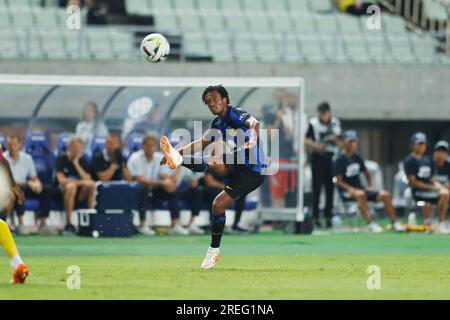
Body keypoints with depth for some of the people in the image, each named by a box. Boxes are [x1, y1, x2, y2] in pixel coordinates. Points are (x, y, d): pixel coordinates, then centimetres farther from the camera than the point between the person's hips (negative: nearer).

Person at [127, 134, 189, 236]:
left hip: (153, 193, 5)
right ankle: (142, 225, -33)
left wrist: (170, 182, -28)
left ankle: (175, 225, -16)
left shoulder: (160, 158, 4)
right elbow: (139, 180, -25)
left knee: (173, 191, -14)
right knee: (144, 189, -36)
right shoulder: (135, 159, -14)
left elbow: (166, 176, -1)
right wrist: (161, 183, -35)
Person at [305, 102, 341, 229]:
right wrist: (315, 145, -21)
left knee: (330, 187, 3)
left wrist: (335, 139, -6)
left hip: (331, 157, 4)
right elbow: (306, 142, -3)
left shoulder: (335, 123, 9)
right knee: (317, 186, -4)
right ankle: (316, 217, -1)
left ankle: (328, 216, 10)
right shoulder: (313, 123, -2)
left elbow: (340, 142, 16)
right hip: (318, 156, -4)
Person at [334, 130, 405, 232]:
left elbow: (366, 173, 24)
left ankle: (394, 223, -7)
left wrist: (369, 186, 6)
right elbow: (338, 181, -11)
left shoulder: (357, 158, 12)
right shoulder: (340, 160, -7)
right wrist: (351, 189, -25)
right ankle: (370, 224, -40)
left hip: (359, 188, 7)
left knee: (385, 195, -7)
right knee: (360, 194, -40)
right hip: (346, 192, -7)